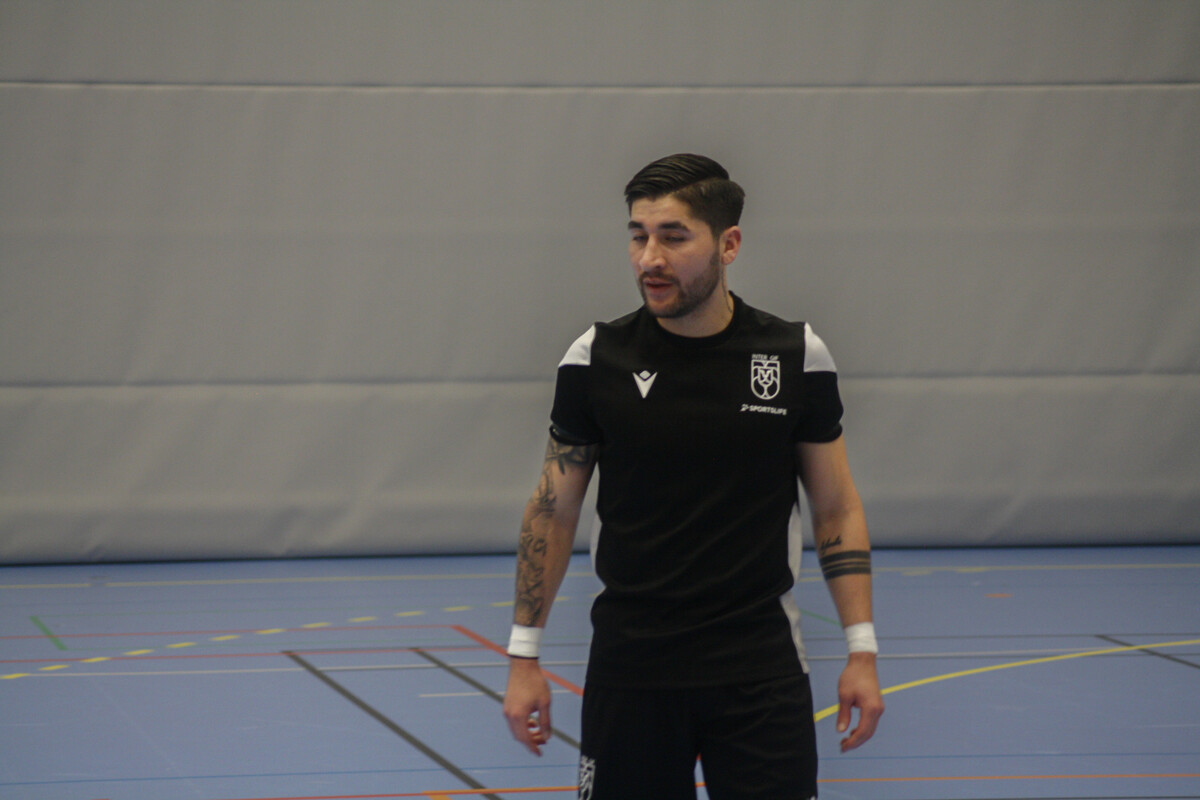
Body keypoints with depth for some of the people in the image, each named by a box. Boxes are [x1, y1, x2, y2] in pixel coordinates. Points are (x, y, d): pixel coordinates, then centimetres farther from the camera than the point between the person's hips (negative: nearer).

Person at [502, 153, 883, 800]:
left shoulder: (797, 356, -1)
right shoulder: (596, 358, -2)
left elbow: (837, 510, 6)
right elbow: (553, 509, 5)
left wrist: (861, 650, 0)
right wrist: (524, 654, 2)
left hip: (761, 667, 0)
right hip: (629, 666, 0)